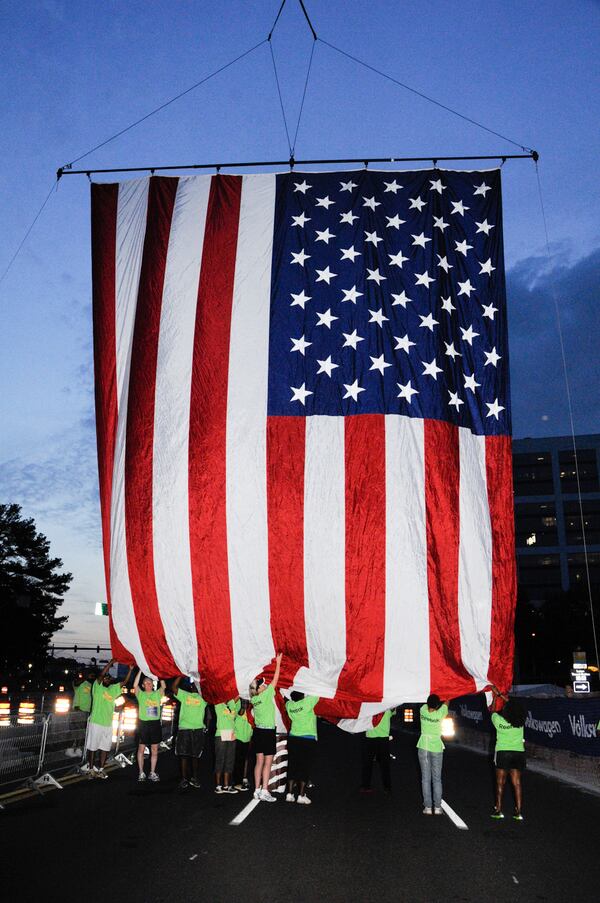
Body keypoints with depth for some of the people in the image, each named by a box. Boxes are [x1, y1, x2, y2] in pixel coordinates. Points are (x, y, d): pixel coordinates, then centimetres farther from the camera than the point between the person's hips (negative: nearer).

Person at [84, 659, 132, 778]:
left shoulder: (113, 689, 11)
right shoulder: (97, 687, -5)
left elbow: (124, 682, 10)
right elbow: (101, 674, -19)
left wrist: (130, 669, -4)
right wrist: (112, 661, -23)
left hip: (108, 724, 5)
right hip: (96, 723, -5)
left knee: (105, 748, 8)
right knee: (92, 747, 4)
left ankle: (101, 769, 16)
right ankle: (91, 768, 15)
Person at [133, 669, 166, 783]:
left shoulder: (157, 694, 7)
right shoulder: (141, 694, 1)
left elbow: (164, 686, -9)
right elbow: (135, 685, -15)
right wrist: (141, 670, -20)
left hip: (155, 723, 2)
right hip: (143, 723, -2)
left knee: (154, 750, 6)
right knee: (141, 748, 3)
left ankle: (152, 773, 15)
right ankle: (141, 773, 12)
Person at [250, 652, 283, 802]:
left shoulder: (253, 698, 0)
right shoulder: (266, 695, -16)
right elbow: (275, 679, -9)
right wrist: (278, 663, -3)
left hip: (258, 731, 7)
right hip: (268, 732, -7)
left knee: (259, 762, 11)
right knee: (268, 763, -2)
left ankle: (257, 790, 13)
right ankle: (264, 791, -4)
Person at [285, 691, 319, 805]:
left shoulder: (289, 704, -3)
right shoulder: (307, 702, -17)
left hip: (293, 739, 4)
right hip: (308, 740, -4)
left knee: (292, 766, 10)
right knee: (305, 768, 2)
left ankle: (290, 794, 10)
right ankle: (301, 795, 2)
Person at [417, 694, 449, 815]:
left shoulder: (423, 710, -11)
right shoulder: (440, 714, -15)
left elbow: (426, 704, 13)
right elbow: (446, 702, 3)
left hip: (423, 747, 1)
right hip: (437, 747, -1)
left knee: (425, 778, 6)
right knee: (437, 779, 8)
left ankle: (428, 807, 5)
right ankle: (437, 807, 8)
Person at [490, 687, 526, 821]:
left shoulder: (499, 721, -16)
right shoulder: (520, 722, -10)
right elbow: (514, 704, 7)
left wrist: (495, 695, 19)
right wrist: (500, 694, 13)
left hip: (502, 753, -2)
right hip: (518, 753, 2)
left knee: (500, 782, 9)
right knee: (517, 783, 9)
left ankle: (498, 810, 15)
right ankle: (518, 812, 10)